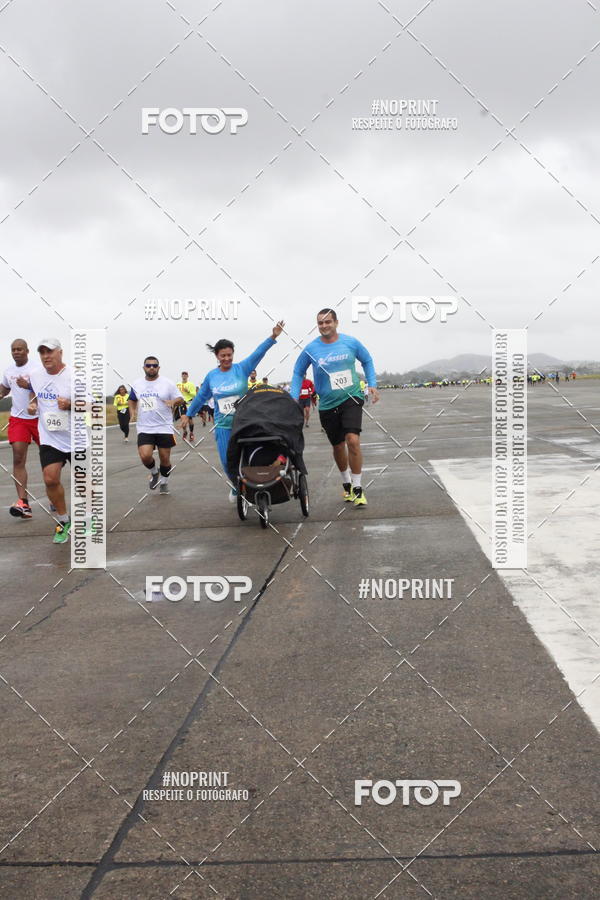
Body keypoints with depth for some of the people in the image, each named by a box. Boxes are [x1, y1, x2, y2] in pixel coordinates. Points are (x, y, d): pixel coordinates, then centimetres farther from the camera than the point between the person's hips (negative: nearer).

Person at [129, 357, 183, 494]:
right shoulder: (136, 384, 7)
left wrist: (173, 401, -24)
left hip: (164, 428, -1)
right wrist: (132, 411, 4)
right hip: (144, 428, 1)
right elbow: (132, 400, 23)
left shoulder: (168, 383, -4)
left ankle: (164, 482, 32)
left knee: (165, 458, 6)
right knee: (145, 456, -16)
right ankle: (154, 472, 17)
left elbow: (181, 399, -1)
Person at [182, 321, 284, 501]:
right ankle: (236, 487, 27)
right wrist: (189, 414, 27)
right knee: (227, 461, 4)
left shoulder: (241, 369, -4)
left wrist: (273, 337, -31)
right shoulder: (211, 376, 5)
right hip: (223, 426, 2)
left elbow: (258, 353, -17)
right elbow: (201, 397, 18)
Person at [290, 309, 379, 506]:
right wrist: (294, 397, -1)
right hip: (327, 405, 2)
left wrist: (372, 384, 5)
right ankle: (346, 483, 38)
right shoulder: (311, 349, -5)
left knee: (353, 440, -20)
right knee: (338, 446, 14)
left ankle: (357, 488, -9)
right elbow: (298, 373, 9)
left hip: (351, 398, -2)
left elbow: (367, 360, 14)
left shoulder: (351, 342, -4)